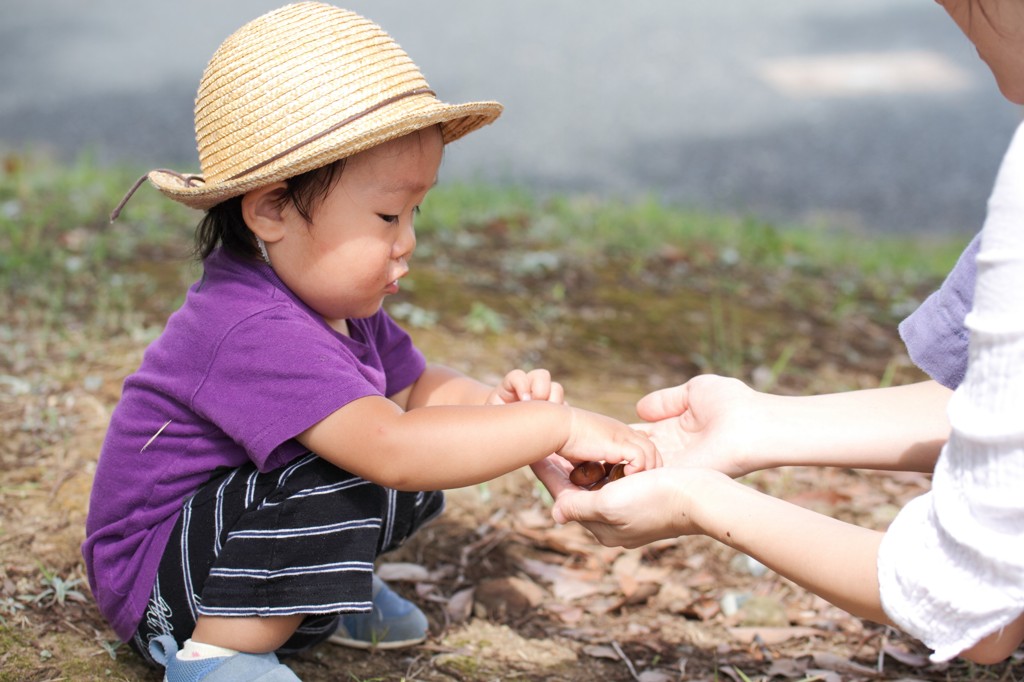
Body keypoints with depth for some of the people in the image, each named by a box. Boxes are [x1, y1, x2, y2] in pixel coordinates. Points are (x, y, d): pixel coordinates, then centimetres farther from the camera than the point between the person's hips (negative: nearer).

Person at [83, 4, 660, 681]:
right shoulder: (256, 332, -34)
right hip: (155, 589, -10)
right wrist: (556, 426, -39)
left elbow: (416, 389, 7)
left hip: (237, 532, 10)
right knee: (353, 472, -31)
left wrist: (497, 401, -15)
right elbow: (392, 447, -44)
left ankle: (314, 590, 16)